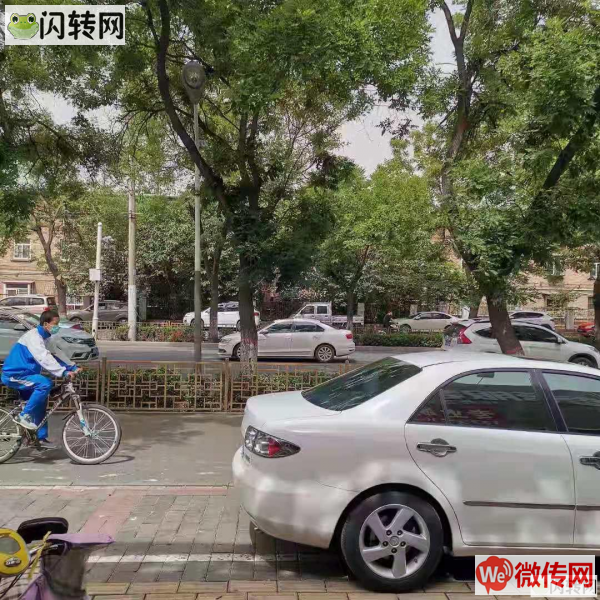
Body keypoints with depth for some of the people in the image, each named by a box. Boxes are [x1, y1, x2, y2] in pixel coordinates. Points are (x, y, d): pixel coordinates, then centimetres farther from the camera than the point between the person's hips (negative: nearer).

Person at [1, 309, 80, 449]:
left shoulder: (46, 338, 9)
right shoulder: (33, 336, -21)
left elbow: (57, 355, 9)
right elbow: (44, 358, -34)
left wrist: (73, 367, -4)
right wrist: (63, 372, -41)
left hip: (23, 374, 10)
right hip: (14, 374, -10)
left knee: (40, 400, 10)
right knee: (45, 384, -28)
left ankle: (41, 438, 17)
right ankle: (23, 415, -15)